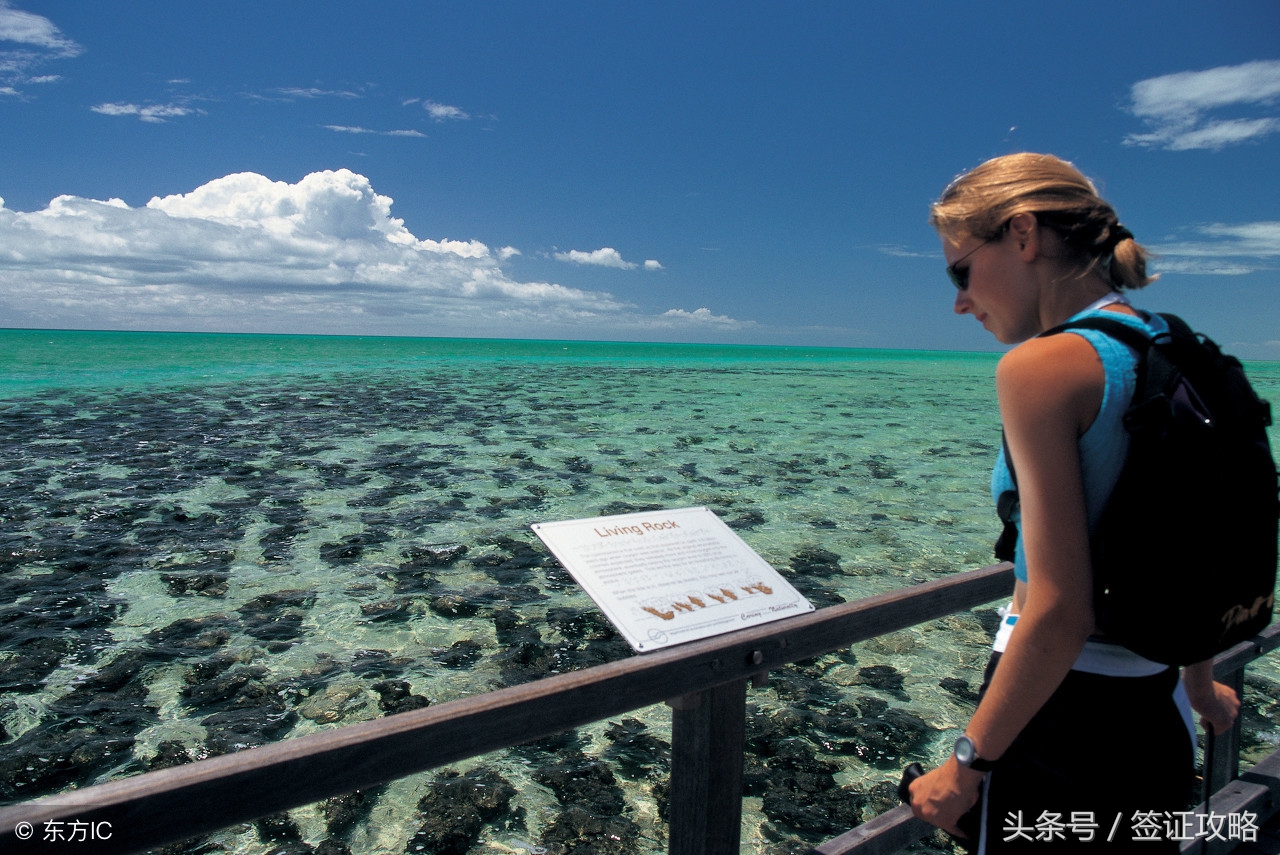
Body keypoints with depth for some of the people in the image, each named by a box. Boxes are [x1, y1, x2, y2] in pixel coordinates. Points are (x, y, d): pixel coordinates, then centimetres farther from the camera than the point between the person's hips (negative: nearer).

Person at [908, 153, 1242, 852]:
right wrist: (1199, 684, 28)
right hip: (1161, 722, 8)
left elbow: (1059, 613, -24)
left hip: (1058, 718, -8)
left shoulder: (1042, 367, -21)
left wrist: (966, 765, -14)